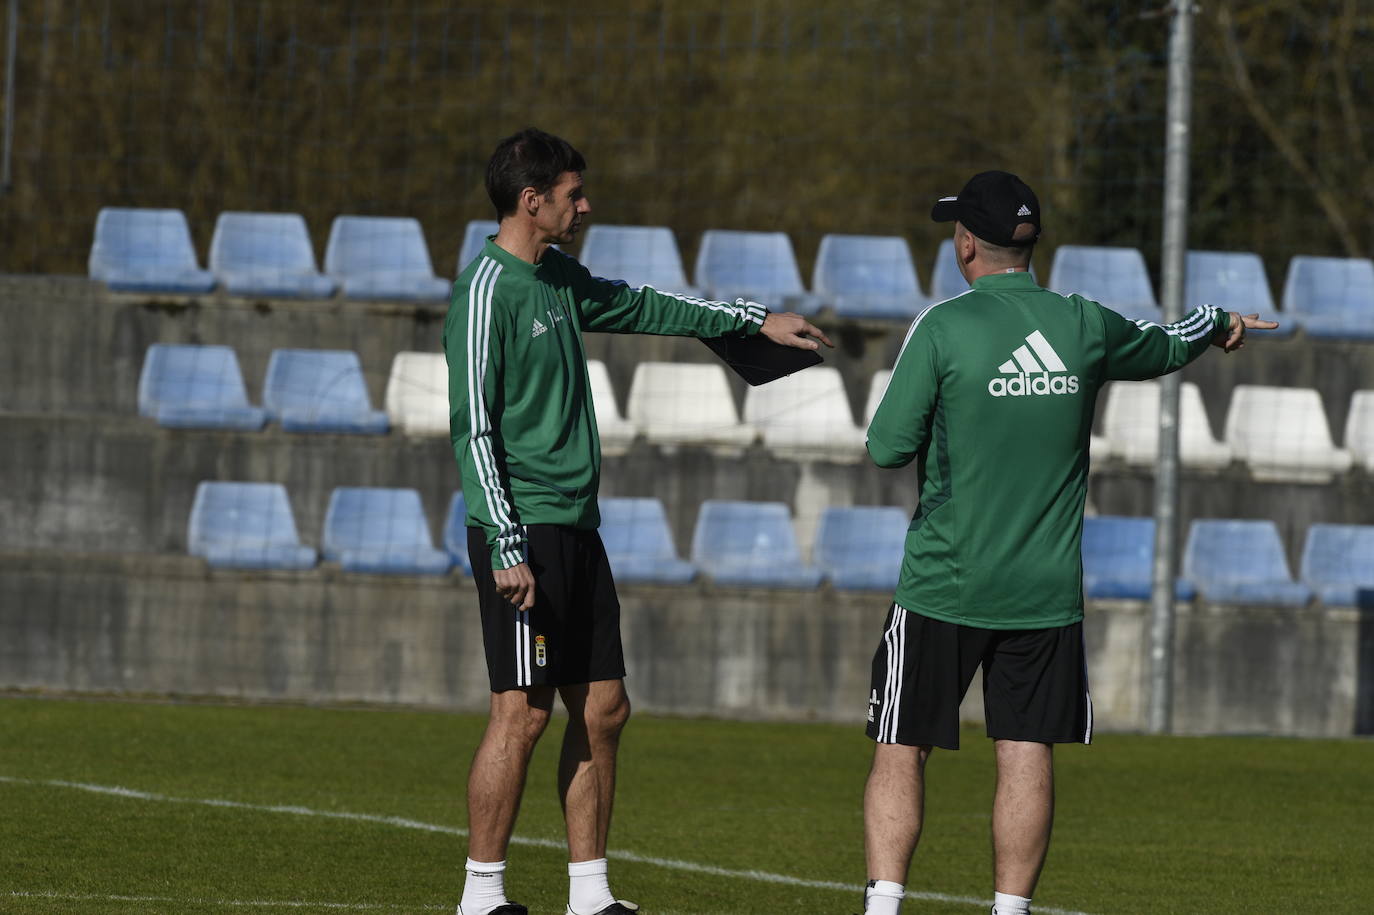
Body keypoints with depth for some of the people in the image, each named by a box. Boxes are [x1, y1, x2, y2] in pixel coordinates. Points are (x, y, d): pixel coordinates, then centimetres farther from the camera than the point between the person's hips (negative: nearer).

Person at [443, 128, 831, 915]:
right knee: (522, 713, -9)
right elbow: (473, 427, -16)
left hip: (576, 528, 9)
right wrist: (507, 549, -20)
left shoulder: (559, 278, 14)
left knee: (603, 709, 8)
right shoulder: (488, 291, -12)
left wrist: (754, 320, 36)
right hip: (523, 531, -9)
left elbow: (641, 307, 32)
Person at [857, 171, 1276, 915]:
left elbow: (887, 447, -9)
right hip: (1047, 592, 3)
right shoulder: (1085, 325, 1)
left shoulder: (943, 327, -10)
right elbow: (1164, 346, 22)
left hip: (943, 584, -3)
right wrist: (1222, 323, 45)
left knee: (901, 752, 4)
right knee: (1027, 756, 5)